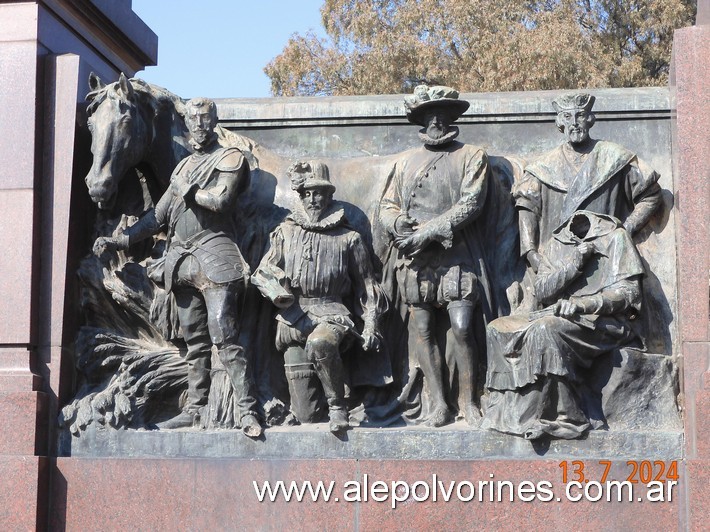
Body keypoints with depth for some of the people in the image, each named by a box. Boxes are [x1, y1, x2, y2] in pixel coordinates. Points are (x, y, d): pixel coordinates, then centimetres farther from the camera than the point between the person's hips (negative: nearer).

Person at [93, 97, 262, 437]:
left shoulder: (230, 158, 4)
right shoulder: (183, 166, 23)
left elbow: (220, 201, -13)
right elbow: (159, 217, 23)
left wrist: (186, 190, -1)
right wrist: (120, 240, 16)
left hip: (213, 258, -6)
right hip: (181, 261, 7)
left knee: (224, 339, -14)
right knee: (195, 343, 9)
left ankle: (248, 412, -14)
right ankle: (193, 411, 13)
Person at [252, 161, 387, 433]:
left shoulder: (348, 237, 9)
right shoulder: (286, 232, 12)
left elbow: (365, 283, 12)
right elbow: (264, 272, 5)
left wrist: (371, 324, 4)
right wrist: (285, 301, -12)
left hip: (333, 312, -2)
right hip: (294, 315, 2)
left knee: (319, 344, -39)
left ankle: (338, 407, -21)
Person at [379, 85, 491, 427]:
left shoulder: (471, 157, 7)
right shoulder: (406, 162, 19)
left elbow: (470, 204, -5)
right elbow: (386, 207, 17)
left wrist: (429, 232, -13)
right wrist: (400, 224, -7)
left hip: (456, 255, -3)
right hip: (414, 259, 3)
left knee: (462, 327, -12)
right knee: (423, 330, 1)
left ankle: (468, 400, 1)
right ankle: (438, 402, 7)